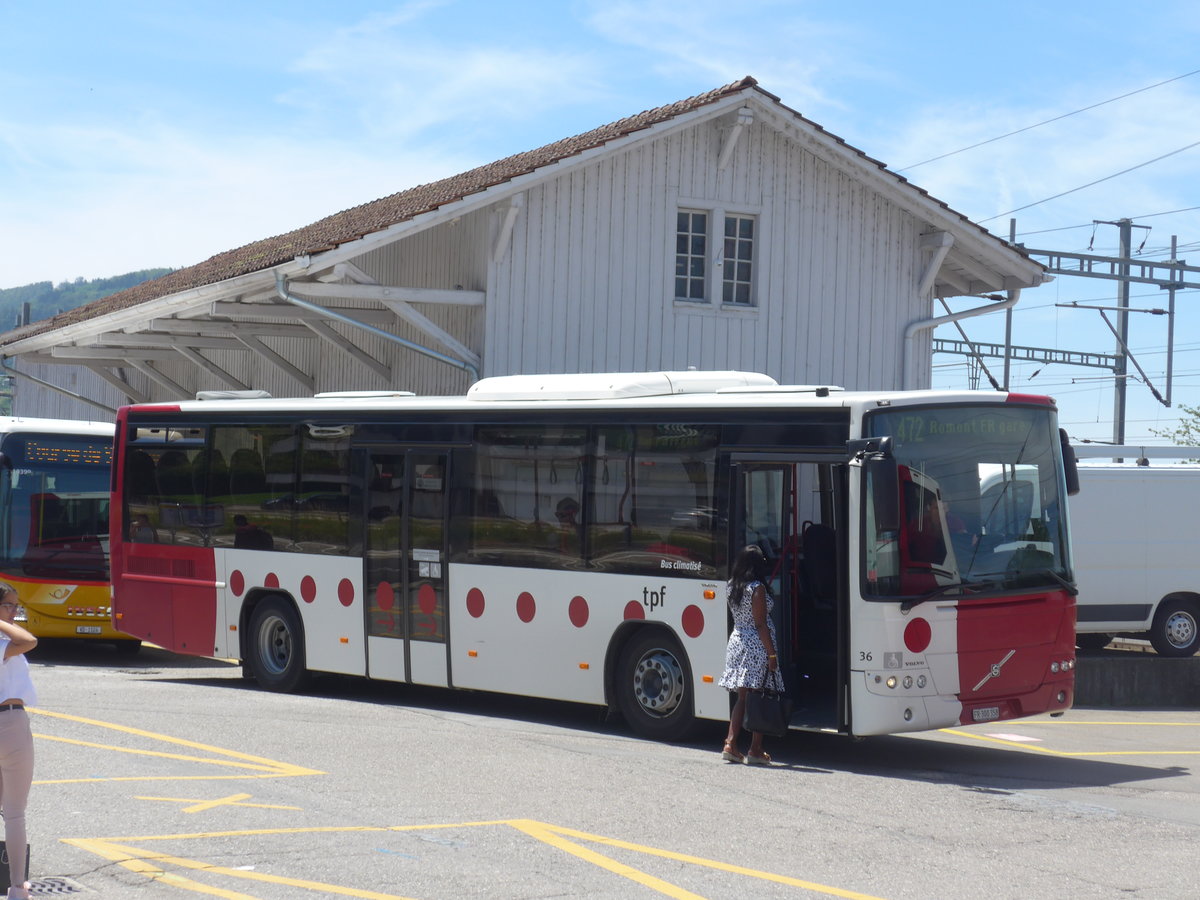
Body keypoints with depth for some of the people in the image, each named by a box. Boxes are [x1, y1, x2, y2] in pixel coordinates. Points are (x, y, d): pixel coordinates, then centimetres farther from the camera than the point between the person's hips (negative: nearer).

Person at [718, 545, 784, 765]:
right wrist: (772, 653, -12)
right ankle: (756, 750, 1)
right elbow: (761, 624, -14)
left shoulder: (731, 587, 8)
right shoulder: (757, 588, -12)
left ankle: (730, 744, 6)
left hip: (736, 642, 7)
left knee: (741, 697, 12)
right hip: (757, 646, -7)